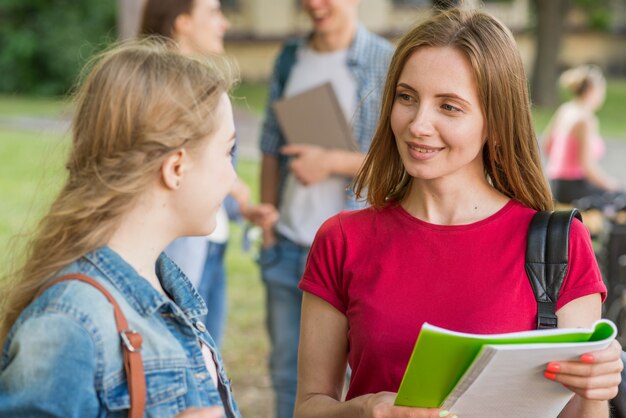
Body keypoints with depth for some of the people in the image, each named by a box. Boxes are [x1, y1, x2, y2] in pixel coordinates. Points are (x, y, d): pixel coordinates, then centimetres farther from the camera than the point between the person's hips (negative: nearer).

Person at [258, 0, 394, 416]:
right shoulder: (289, 59, 10)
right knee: (287, 368, 11)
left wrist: (331, 162, -16)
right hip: (287, 245, 5)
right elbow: (271, 148, 14)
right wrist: (267, 224, 9)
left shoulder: (386, 63, -6)